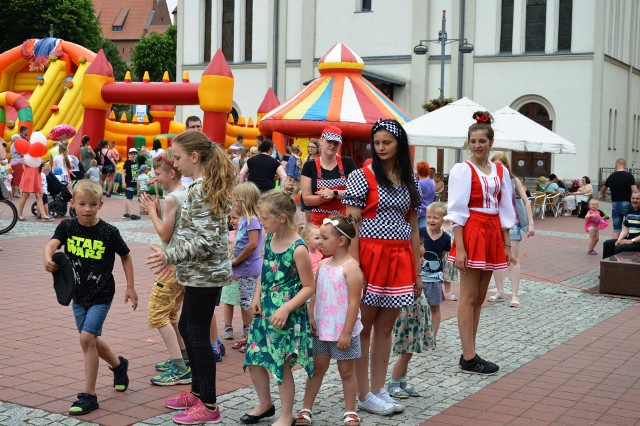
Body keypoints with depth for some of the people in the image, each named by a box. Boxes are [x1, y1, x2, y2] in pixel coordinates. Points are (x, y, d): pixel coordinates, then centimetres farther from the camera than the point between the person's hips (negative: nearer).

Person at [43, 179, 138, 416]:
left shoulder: (109, 232, -12)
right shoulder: (67, 227, -5)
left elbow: (126, 256, 1)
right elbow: (52, 243, -22)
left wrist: (130, 287, 0)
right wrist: (48, 259, -44)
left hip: (101, 295, -5)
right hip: (78, 294, 5)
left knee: (87, 338, -14)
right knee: (91, 339, 16)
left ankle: (88, 395, -3)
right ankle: (118, 364, 46)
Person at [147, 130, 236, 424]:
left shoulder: (199, 189, -19)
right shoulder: (210, 185, 11)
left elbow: (206, 240, -24)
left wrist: (170, 256, -28)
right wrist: (178, 259, 25)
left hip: (204, 275, -10)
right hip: (203, 273, 10)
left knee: (197, 334, -2)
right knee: (186, 328, 19)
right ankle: (197, 391, 31)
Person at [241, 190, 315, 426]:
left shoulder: (297, 249, -19)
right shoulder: (269, 239, 3)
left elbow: (309, 286, -15)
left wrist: (286, 309, -22)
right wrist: (257, 296, 4)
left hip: (286, 315, -7)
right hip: (265, 309, 7)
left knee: (281, 365, 1)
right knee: (254, 359, 13)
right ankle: (265, 404, 35)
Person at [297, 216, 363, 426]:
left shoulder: (351, 268, -16)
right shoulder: (323, 264, 5)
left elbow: (354, 303, -18)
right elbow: (314, 294, 12)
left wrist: (346, 333, -19)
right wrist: (311, 318, 0)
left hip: (343, 332, -6)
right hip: (322, 330, 6)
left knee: (346, 371, 9)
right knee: (316, 369, 12)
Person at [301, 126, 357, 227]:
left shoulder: (347, 163, 3)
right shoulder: (309, 166, 2)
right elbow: (307, 199, 0)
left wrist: (334, 194, -17)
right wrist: (324, 197, -19)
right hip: (319, 221, 0)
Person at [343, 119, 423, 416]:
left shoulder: (410, 180, 11)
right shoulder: (362, 177, -4)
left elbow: (413, 227, 13)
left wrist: (417, 270, 11)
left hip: (399, 260, 5)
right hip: (370, 255, -5)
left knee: (385, 327, 10)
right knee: (364, 327, 2)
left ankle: (379, 390, 19)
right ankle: (365, 395, 10)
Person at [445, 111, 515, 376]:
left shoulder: (500, 171, 11)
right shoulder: (462, 170, -6)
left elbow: (504, 210, 14)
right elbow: (457, 211, -10)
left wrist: (507, 244, 10)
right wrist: (459, 248, -15)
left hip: (493, 234, 6)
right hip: (471, 232, -6)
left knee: (479, 298, 10)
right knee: (469, 297, -3)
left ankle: (469, 354, 17)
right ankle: (469, 358, 2)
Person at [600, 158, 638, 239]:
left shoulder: (611, 176, 6)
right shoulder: (629, 176, -7)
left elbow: (603, 189, 24)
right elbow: (634, 191, -14)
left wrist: (603, 195, 45)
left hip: (615, 204, 4)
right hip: (626, 204, -3)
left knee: (616, 229, 6)